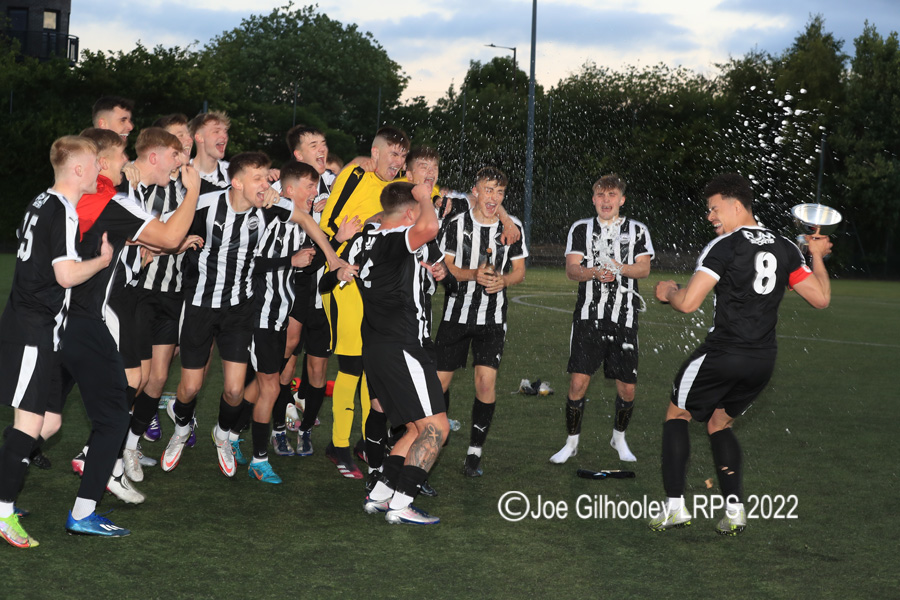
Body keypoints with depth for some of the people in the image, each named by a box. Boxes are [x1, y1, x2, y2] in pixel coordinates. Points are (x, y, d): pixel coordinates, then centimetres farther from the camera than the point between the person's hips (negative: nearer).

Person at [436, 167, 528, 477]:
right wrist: (474, 274, -18)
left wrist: (503, 280, -14)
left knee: (486, 381, -11)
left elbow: (519, 271, 8)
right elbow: (444, 267, 0)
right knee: (440, 379, -1)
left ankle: (474, 452, 0)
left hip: (492, 317, 0)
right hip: (456, 313, 0)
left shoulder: (512, 228, 1)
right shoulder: (456, 225, -3)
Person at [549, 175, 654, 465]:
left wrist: (620, 268, -20)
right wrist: (595, 272, -21)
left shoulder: (637, 230, 9)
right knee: (578, 381, -7)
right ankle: (571, 442, 10)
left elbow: (644, 268, -1)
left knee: (627, 387, 3)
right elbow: (571, 270, -1)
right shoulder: (580, 229, 8)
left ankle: (619, 438, 28)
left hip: (625, 319, 1)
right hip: (588, 317, -1)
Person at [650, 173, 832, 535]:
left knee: (677, 414, 12)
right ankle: (734, 511, 11)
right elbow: (821, 298, 11)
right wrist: (818, 256, 26)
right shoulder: (785, 249, 7)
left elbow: (688, 302, -18)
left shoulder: (724, 246, -12)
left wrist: (667, 291, 5)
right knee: (719, 422, 22)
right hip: (764, 360, 7)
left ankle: (675, 506, 4)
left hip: (723, 353, -6)